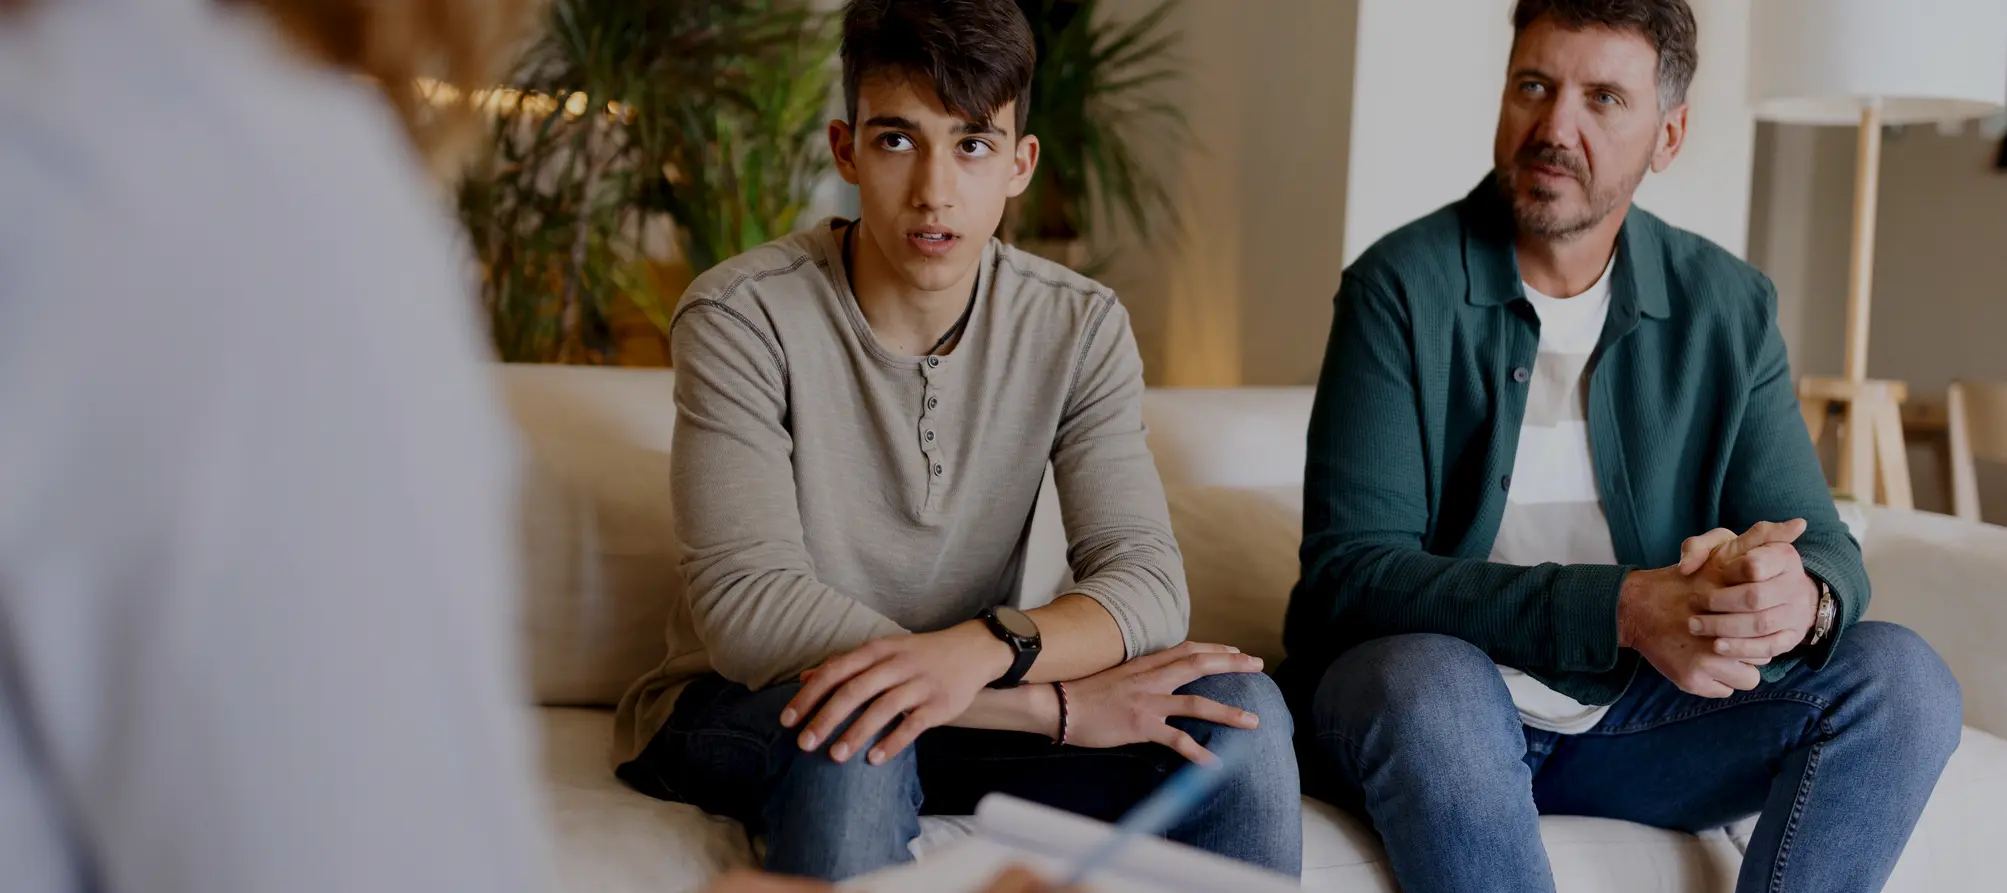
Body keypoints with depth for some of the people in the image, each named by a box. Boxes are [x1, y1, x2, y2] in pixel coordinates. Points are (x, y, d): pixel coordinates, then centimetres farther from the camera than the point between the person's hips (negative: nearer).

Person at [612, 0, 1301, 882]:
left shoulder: (1079, 328, -4)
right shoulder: (742, 318, -16)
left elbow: (1145, 581, -15)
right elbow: (747, 610, -26)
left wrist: (981, 649, -39)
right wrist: (1058, 701, -30)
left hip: (975, 706, 4)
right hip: (740, 711, -3)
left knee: (1236, 708, -20)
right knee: (852, 727, -38)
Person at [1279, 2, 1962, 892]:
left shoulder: (1728, 309, 3)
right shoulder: (1403, 286, -10)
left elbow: (1824, 545, 0)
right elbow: (1349, 569, -18)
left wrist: (1802, 597, -28)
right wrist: (1619, 609, -31)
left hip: (1632, 717, 4)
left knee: (1903, 676, -14)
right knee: (1431, 678, -37)